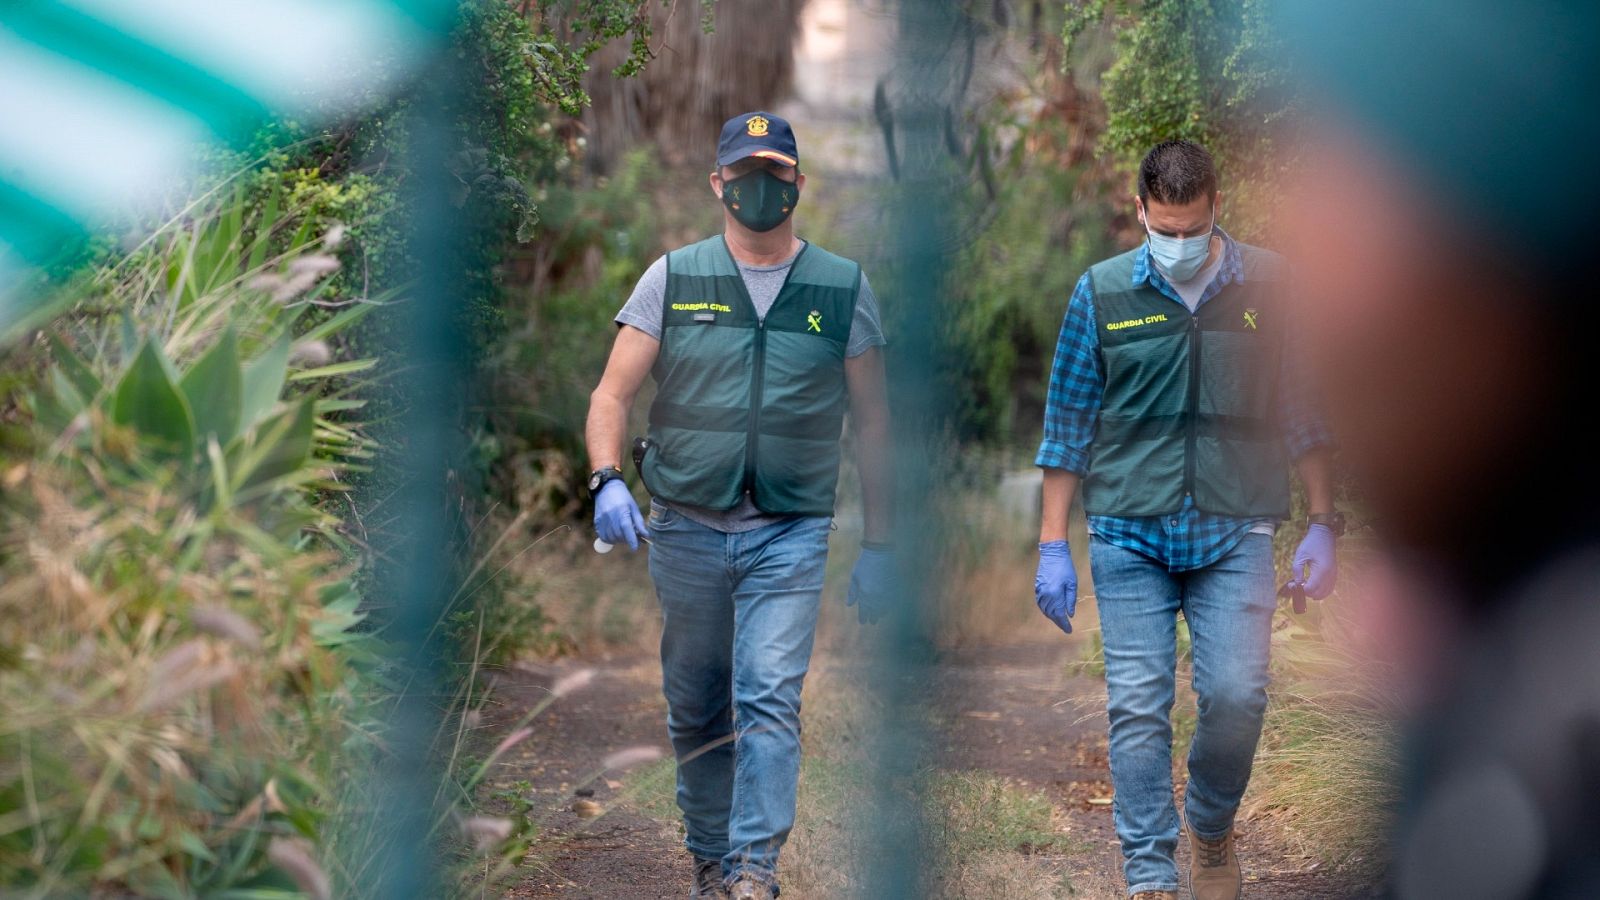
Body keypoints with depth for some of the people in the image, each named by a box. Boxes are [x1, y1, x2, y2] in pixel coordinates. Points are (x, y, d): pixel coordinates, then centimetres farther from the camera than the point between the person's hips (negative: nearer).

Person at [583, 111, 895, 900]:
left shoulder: (842, 288, 5)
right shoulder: (672, 279, 4)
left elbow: (871, 421, 9)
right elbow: (612, 395, 1)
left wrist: (877, 544, 6)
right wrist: (607, 479, -19)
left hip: (789, 533, -1)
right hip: (685, 528, 1)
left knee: (769, 700, -14)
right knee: (695, 710, 10)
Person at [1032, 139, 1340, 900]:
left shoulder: (1268, 286, 4)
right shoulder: (1102, 293, 3)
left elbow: (1303, 415, 10)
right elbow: (1067, 428, 7)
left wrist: (1322, 527, 6)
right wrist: (1052, 547, 4)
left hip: (1234, 531, 0)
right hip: (1129, 532, 0)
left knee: (1236, 694, -9)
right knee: (1138, 707, -5)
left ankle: (1212, 827, 19)